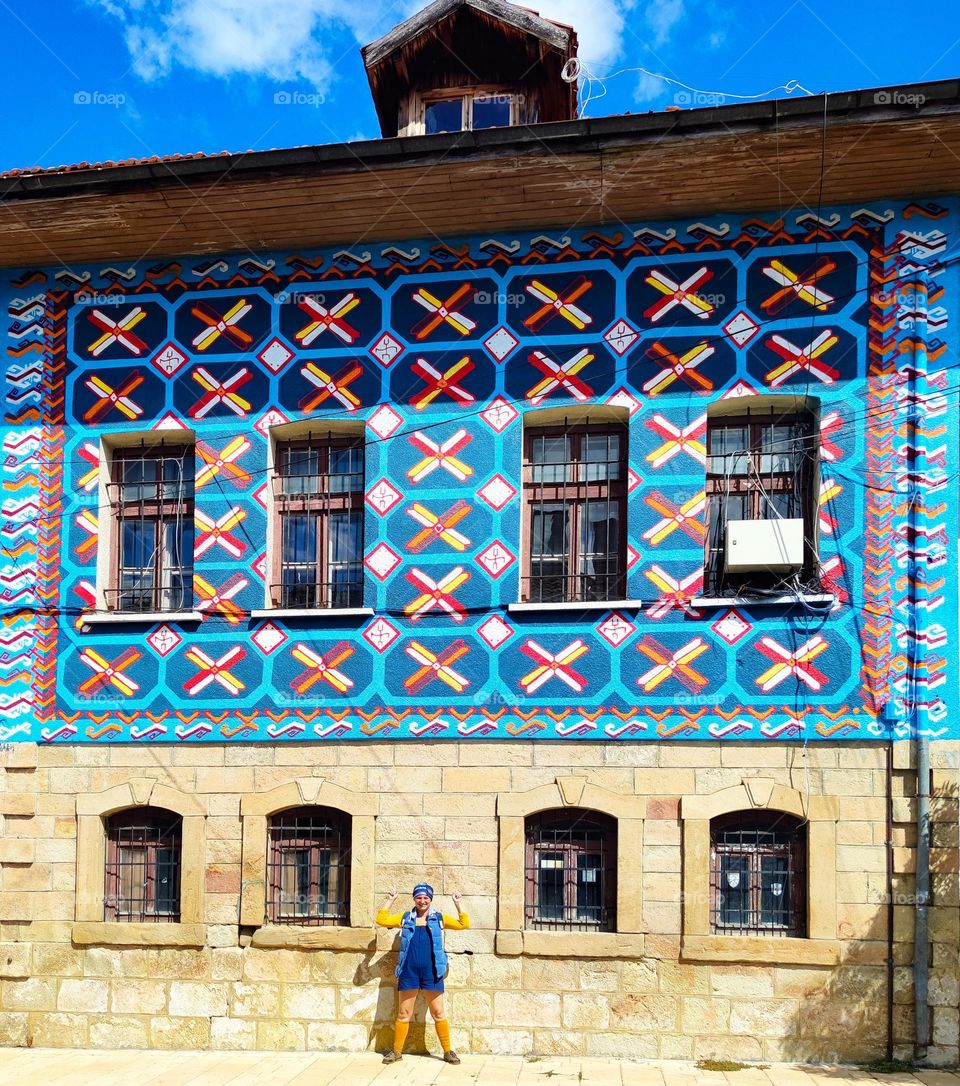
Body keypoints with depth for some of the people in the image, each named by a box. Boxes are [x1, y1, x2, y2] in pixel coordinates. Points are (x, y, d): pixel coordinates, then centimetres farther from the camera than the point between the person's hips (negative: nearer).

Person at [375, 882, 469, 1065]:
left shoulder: (438, 918, 8)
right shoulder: (405, 918, 10)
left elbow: (463, 924, 7)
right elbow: (381, 920, 5)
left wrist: (458, 905, 2)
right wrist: (389, 901, 6)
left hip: (431, 971, -1)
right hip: (409, 971, 1)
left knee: (438, 1013, 5)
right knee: (403, 1013, 9)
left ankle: (448, 1051, 15)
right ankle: (397, 1051, 21)